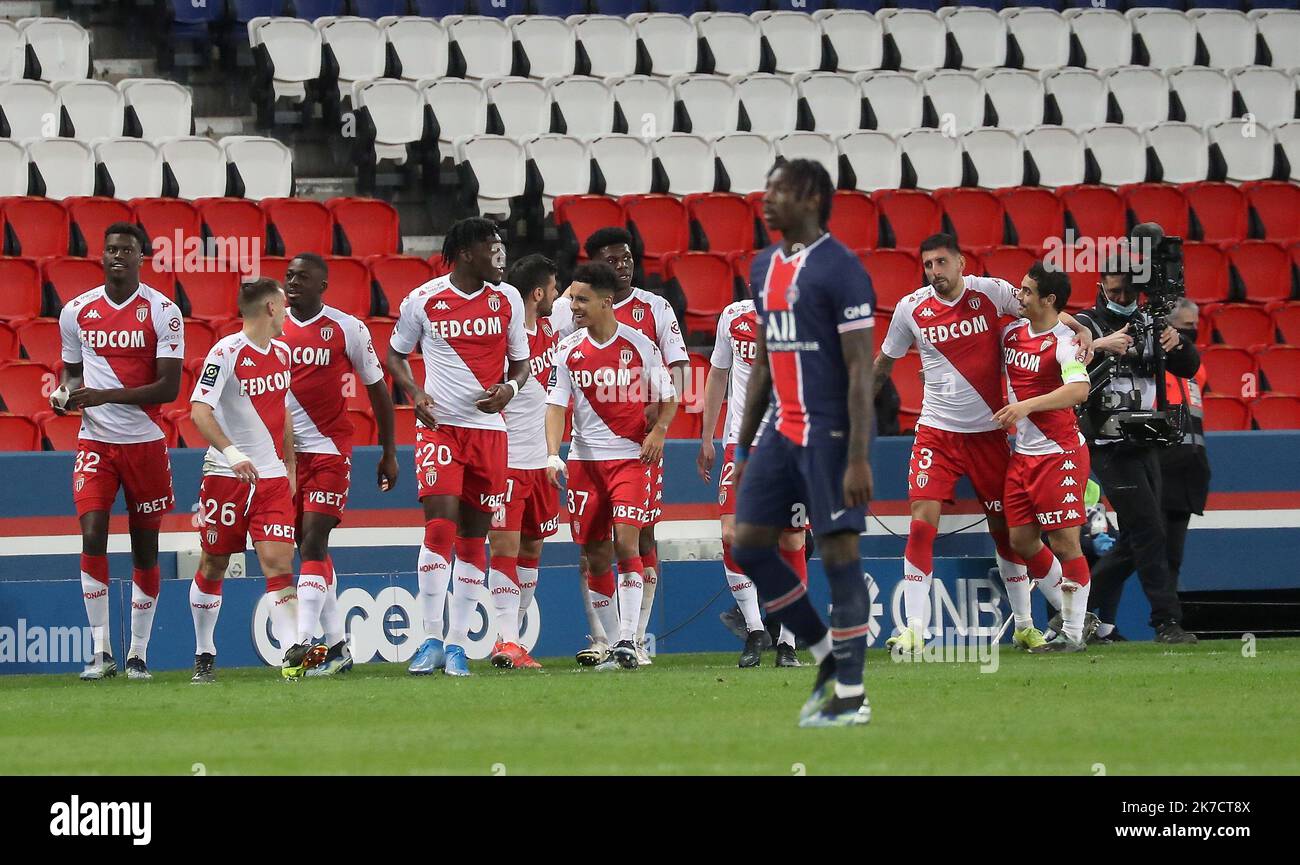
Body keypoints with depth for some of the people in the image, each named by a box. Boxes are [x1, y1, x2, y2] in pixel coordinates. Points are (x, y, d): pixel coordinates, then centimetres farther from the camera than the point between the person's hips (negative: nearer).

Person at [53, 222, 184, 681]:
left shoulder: (162, 312, -6)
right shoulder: (76, 312, 4)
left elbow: (169, 386, -11)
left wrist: (104, 395, -19)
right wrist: (65, 392, -5)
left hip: (145, 441, -1)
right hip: (95, 441, 1)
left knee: (145, 548, 5)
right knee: (93, 536, -15)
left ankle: (138, 653, 16)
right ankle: (101, 651, -11)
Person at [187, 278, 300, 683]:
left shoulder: (281, 352, 12)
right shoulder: (226, 353, -11)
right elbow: (199, 411, -18)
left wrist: (291, 467, 22)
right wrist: (231, 452, -32)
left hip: (272, 477, 5)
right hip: (226, 476, -5)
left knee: (279, 562, -10)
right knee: (212, 566, 5)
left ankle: (292, 653, -21)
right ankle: (204, 654, 18)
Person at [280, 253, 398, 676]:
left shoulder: (348, 329, -4)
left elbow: (377, 389, 4)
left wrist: (389, 453, 5)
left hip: (329, 451, -4)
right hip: (284, 451, 4)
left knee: (313, 542, -15)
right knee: (310, 549, 8)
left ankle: (304, 641, -21)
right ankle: (337, 645, 15)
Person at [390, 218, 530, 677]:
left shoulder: (507, 299, 5)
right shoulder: (423, 300, -2)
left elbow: (520, 361, 13)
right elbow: (396, 354, 11)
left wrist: (510, 387, -9)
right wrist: (415, 393, -7)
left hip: (489, 428, 3)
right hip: (440, 425, -3)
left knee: (474, 534, 5)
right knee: (440, 526, -15)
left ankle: (457, 643, 10)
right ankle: (432, 637, -9)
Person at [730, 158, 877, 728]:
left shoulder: (839, 269, -12)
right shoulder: (765, 267, 13)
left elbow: (860, 369, -15)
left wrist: (858, 458, -20)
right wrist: (744, 446, 19)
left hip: (829, 432, -8)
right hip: (782, 430, 8)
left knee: (839, 554, -4)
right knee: (749, 546, 5)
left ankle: (851, 696, 2)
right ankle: (827, 654, 18)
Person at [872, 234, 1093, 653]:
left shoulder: (991, 292, -6)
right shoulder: (910, 308, -3)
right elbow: (883, 362, 12)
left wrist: (1079, 329, -13)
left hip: (988, 431, 0)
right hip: (936, 432, 0)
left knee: (1006, 527, 7)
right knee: (922, 523, -13)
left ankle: (1024, 624, 21)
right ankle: (913, 630, -11)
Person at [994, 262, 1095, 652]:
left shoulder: (1063, 341, -15)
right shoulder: (1012, 332, 8)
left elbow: (1079, 389, -32)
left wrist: (1027, 405, -36)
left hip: (1059, 454, -8)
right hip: (1022, 454, 8)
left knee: (1065, 542, -5)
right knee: (1021, 539, 8)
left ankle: (1073, 633, 1)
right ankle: (1070, 610, 24)